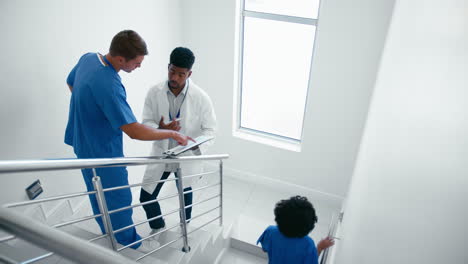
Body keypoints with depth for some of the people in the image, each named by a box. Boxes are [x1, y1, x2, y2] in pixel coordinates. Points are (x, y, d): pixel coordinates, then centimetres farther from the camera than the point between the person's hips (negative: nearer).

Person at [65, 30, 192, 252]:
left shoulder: (88, 58, -9)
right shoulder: (108, 86, -37)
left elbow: (70, 83, 13)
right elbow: (135, 131, -36)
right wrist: (172, 134, -25)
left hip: (83, 142, 9)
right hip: (102, 151, -9)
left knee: (96, 191, 27)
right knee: (119, 198, 13)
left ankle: (107, 230, 51)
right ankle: (129, 240, 36)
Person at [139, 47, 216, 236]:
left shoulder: (201, 97, -18)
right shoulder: (154, 92, -13)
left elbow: (210, 129, -11)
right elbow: (146, 122, -7)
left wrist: (196, 145, -31)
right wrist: (160, 129, -30)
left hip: (186, 156, -1)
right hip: (160, 153, 2)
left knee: (185, 198, 18)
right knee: (146, 197, 6)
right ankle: (157, 227, 40)